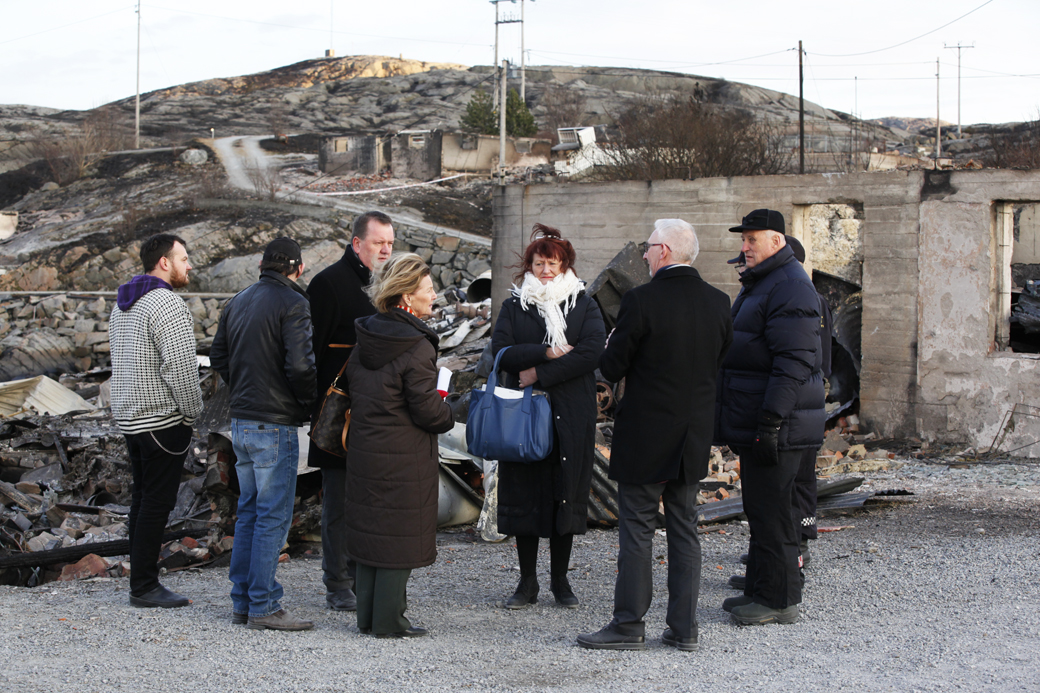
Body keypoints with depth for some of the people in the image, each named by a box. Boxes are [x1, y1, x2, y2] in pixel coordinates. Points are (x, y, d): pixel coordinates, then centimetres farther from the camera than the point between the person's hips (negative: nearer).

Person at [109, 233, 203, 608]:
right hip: (164, 420, -9)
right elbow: (180, 366, -22)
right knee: (157, 502, -4)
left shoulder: (123, 304, 15)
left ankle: (141, 581, 18)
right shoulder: (166, 303, -16)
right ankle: (144, 586, -2)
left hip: (130, 418, 9)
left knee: (143, 499, 14)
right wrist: (193, 410, -9)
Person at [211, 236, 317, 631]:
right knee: (273, 515, -3)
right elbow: (300, 364, -21)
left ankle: (241, 602, 19)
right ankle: (263, 606, -1)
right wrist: (309, 402, -6)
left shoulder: (238, 302, 12)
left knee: (249, 511, 15)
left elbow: (218, 357, 17)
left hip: (241, 421, 8)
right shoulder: (293, 303, -13)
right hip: (275, 424, -8)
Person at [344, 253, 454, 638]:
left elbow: (351, 383, 13)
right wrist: (447, 416, 2)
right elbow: (426, 407, -17)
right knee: (399, 535, 2)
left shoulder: (365, 336, 5)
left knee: (370, 527, 14)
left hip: (364, 448, 7)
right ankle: (389, 620, 6)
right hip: (404, 457, -7)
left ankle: (368, 616, 20)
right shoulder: (417, 346, -18)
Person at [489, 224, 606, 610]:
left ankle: (560, 581, 14)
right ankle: (527, 582, 11)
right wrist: (547, 353, -15)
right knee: (524, 493, 1)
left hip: (571, 416, -1)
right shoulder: (515, 305, 9)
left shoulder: (583, 305, 6)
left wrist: (540, 373, -13)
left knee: (566, 492, 2)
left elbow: (591, 352, -9)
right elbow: (501, 351, -4)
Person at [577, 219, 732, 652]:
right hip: (693, 437, 5)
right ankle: (684, 628, 14)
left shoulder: (641, 301, -16)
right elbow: (718, 361, 10)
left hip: (645, 437, -5)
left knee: (636, 530, 3)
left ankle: (629, 626, 7)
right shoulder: (717, 302, 1)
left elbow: (611, 368, -11)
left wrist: (612, 347, 10)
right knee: (684, 530, 12)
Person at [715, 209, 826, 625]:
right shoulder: (758, 284, 19)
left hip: (777, 426, -11)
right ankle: (761, 590, 23)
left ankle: (779, 600, 1)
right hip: (754, 422, 11)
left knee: (771, 511, -6)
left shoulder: (789, 287, -15)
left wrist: (772, 420, -27)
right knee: (761, 508, 15)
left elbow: (793, 362, -23)